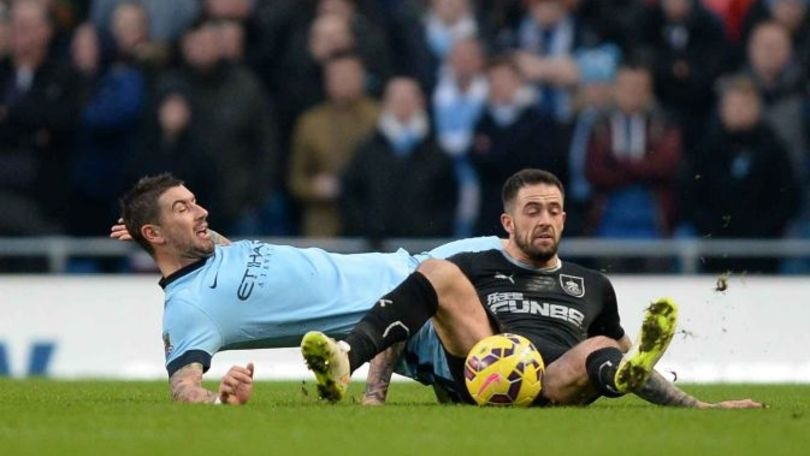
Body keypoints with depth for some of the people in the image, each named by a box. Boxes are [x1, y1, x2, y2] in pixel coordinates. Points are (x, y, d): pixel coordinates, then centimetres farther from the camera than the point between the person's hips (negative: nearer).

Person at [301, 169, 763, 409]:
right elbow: (401, 327, 18)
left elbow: (619, 356, 37)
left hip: (557, 385, 0)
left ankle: (623, 375, -74)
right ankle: (343, 365, -40)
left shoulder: (593, 287, 31)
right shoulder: (472, 269, 23)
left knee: (601, 351, -33)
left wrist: (699, 407, 29)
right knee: (438, 272, -19)